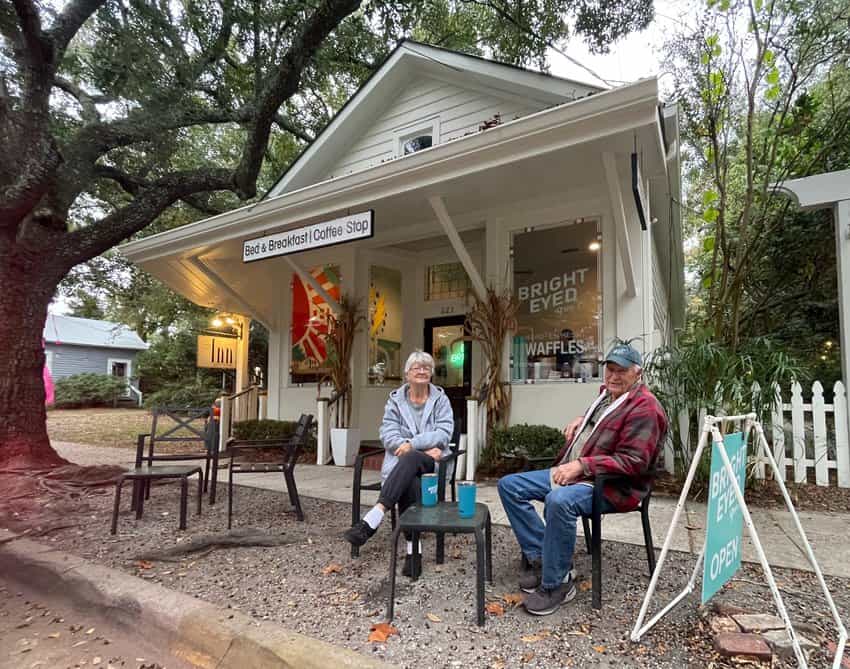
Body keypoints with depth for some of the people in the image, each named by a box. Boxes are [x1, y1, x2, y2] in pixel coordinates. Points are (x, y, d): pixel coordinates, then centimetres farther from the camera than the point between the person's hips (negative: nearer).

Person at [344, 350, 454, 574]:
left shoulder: (440, 399, 7)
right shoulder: (395, 400, 8)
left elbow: (444, 433, -6)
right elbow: (388, 435, -3)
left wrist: (412, 444, -19)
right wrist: (426, 448, -16)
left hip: (432, 463, -1)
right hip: (401, 463, 1)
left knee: (410, 460, -36)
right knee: (410, 484, -35)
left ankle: (372, 519, -44)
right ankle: (412, 551, -35)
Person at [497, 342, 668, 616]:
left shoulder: (644, 408, -13)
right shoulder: (606, 394, 15)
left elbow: (633, 462, -22)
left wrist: (581, 465, -26)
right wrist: (581, 420, 18)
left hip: (610, 485, -9)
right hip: (570, 472, 10)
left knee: (559, 501, -40)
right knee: (509, 485, 0)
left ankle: (556, 584, -21)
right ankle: (542, 559, -2)